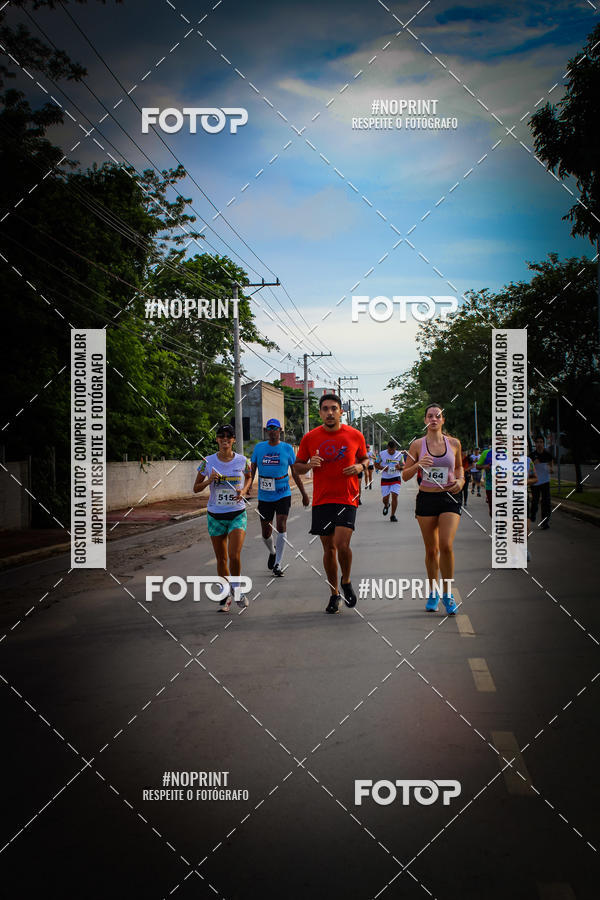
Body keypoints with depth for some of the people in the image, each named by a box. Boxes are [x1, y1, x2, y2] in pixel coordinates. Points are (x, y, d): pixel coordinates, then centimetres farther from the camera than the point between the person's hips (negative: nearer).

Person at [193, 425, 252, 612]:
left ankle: (236, 588, 12)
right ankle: (225, 596, 24)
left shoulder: (242, 461, -3)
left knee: (234, 556, -15)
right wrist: (209, 480, -16)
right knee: (221, 558, 8)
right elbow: (196, 488, 3)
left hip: (237, 514, -1)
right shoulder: (208, 462, -4)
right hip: (215, 515, 1)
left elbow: (248, 477, 18)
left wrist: (244, 491, -2)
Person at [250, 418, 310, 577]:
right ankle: (272, 552, 39)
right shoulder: (259, 448, 4)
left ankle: (278, 564, -10)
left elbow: (295, 473, 7)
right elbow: (252, 471, 6)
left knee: (281, 527, -15)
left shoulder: (287, 448, 2)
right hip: (264, 497, 2)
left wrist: (304, 494, 8)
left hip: (283, 494, -2)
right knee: (266, 532, 7)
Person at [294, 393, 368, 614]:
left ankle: (346, 582, 12)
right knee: (329, 549, 7)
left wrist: (360, 466, -6)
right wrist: (309, 465, -11)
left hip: (347, 499, -2)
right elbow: (297, 466, 11)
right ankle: (334, 594, 22)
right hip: (321, 500, 2)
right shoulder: (310, 438, 2)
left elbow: (365, 458, 17)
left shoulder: (355, 436, 1)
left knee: (342, 545, -16)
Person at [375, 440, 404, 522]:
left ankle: (393, 515, -2)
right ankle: (386, 506, 39)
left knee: (394, 496, -13)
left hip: (396, 478, 0)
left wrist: (399, 467, -17)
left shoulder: (399, 455, -1)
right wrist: (382, 468, -16)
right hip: (385, 479, 0)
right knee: (385, 498, 1)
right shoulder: (382, 454, -4)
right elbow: (376, 465, 4)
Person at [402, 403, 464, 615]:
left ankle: (447, 593, 1)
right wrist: (418, 465, -16)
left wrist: (460, 480, 1)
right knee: (431, 549, 6)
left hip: (450, 497, 0)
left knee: (446, 545, -14)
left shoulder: (454, 443, 4)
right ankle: (433, 593, 23)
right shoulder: (417, 444, 0)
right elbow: (405, 476, 3)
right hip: (426, 498, 0)